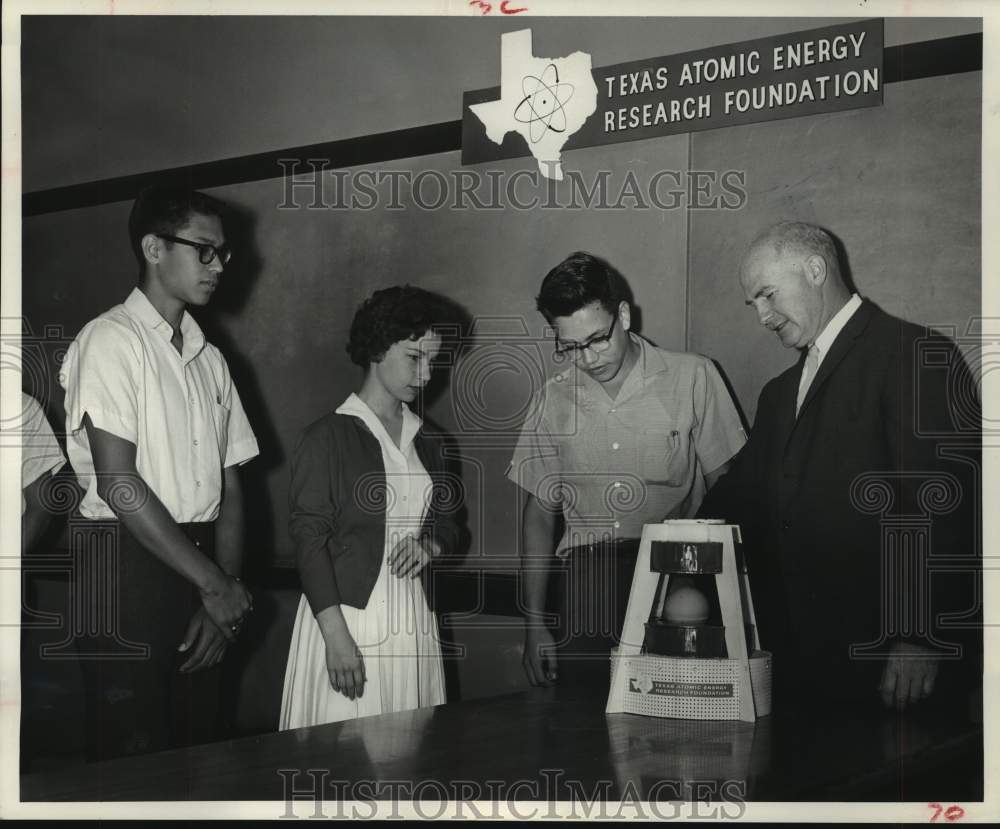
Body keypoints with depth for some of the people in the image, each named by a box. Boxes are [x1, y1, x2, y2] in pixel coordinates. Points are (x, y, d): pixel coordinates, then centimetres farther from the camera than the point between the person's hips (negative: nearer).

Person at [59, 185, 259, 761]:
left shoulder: (209, 358, 15)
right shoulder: (113, 340, -7)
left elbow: (230, 486, 12)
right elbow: (118, 483, -15)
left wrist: (224, 593, -2)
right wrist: (216, 584, -12)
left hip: (198, 566, 7)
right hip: (129, 564, -6)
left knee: (195, 748, 9)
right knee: (135, 762, -4)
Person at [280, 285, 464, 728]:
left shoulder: (427, 440, 13)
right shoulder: (328, 436, -6)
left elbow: (449, 522, 22)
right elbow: (309, 538, -10)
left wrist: (431, 545, -2)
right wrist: (337, 636, -17)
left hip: (412, 621, 6)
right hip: (345, 616, -5)